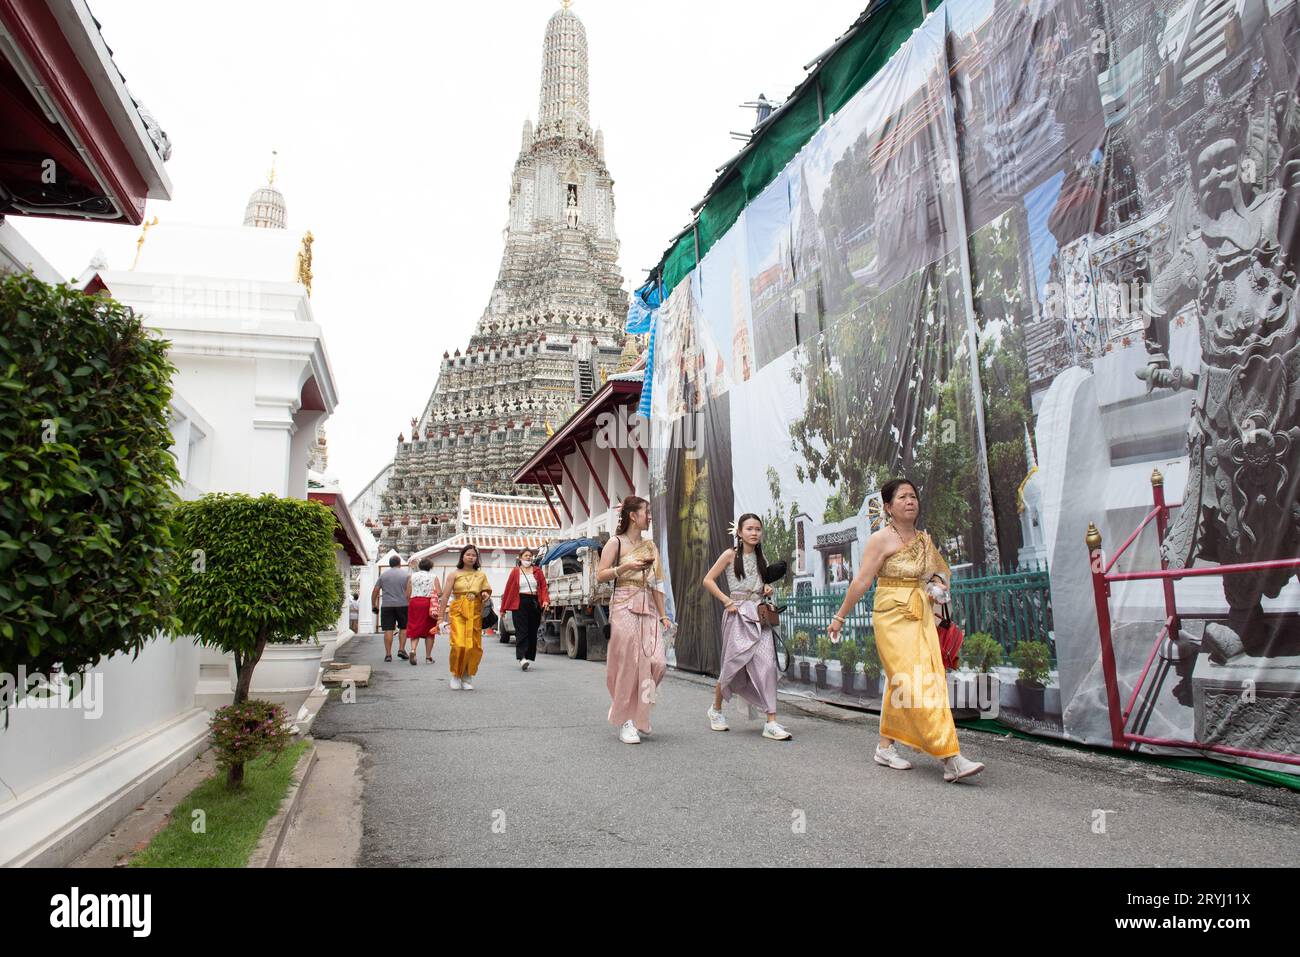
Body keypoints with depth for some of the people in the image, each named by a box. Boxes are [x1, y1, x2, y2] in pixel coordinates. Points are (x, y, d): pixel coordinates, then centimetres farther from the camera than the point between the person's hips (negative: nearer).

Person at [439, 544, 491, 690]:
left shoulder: (481, 575, 13)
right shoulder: (454, 574, 6)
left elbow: (487, 592, 21)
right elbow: (445, 595, 2)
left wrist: (485, 595, -3)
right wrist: (442, 615, -4)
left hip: (475, 613, 3)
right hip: (458, 611, -3)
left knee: (474, 646, -1)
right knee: (459, 644, -14)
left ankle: (466, 678, 13)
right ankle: (455, 676, 5)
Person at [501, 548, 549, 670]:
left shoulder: (537, 571, 12)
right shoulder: (515, 571, 6)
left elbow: (543, 587, 6)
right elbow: (508, 589, 5)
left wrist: (545, 600, -12)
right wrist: (503, 608, 4)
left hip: (535, 604, 3)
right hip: (520, 603, -3)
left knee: (532, 632, 5)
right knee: (522, 631, -12)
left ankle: (529, 657, 12)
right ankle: (521, 657, -21)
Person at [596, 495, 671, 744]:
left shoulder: (651, 546, 17)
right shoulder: (616, 543, 1)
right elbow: (600, 576, -6)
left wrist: (663, 614, 13)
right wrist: (625, 567, -18)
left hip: (648, 609, 5)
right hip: (624, 608, -5)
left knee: (657, 662, -4)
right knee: (628, 663, -6)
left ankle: (638, 712, 17)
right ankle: (625, 721, 5)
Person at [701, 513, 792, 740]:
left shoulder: (760, 557, 14)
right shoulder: (731, 554, -1)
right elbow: (708, 580, -3)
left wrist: (767, 590, 5)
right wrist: (727, 601, -11)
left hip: (760, 615, 4)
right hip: (738, 615, -4)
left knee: (767, 664, -10)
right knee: (734, 665, 4)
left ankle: (771, 722, -10)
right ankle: (716, 709, 30)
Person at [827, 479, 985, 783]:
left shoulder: (924, 539, 11)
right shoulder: (881, 539, -8)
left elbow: (940, 569, 28)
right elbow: (861, 581, -8)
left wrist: (938, 583, 5)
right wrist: (839, 617, -6)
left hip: (922, 618, 7)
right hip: (893, 618, -7)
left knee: (900, 685, 9)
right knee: (914, 686, -11)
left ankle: (886, 746, 22)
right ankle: (950, 758, -13)